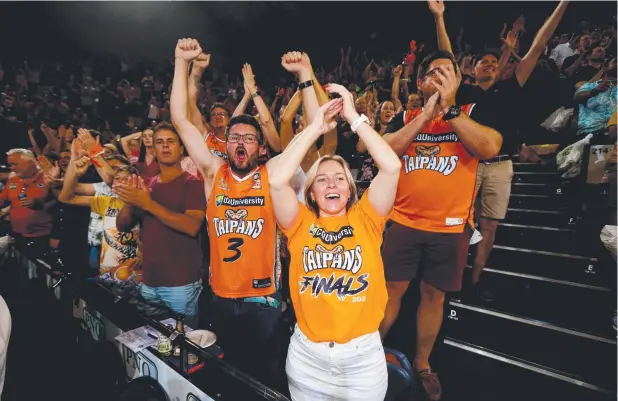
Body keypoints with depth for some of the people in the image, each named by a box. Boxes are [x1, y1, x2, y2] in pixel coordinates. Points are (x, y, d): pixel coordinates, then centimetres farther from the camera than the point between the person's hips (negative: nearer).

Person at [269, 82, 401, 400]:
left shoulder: (365, 219, -4)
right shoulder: (300, 223, -4)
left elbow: (391, 167, -16)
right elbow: (276, 181, -21)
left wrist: (354, 117, -13)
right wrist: (315, 128, -16)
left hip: (362, 353, 0)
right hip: (306, 353, 1)